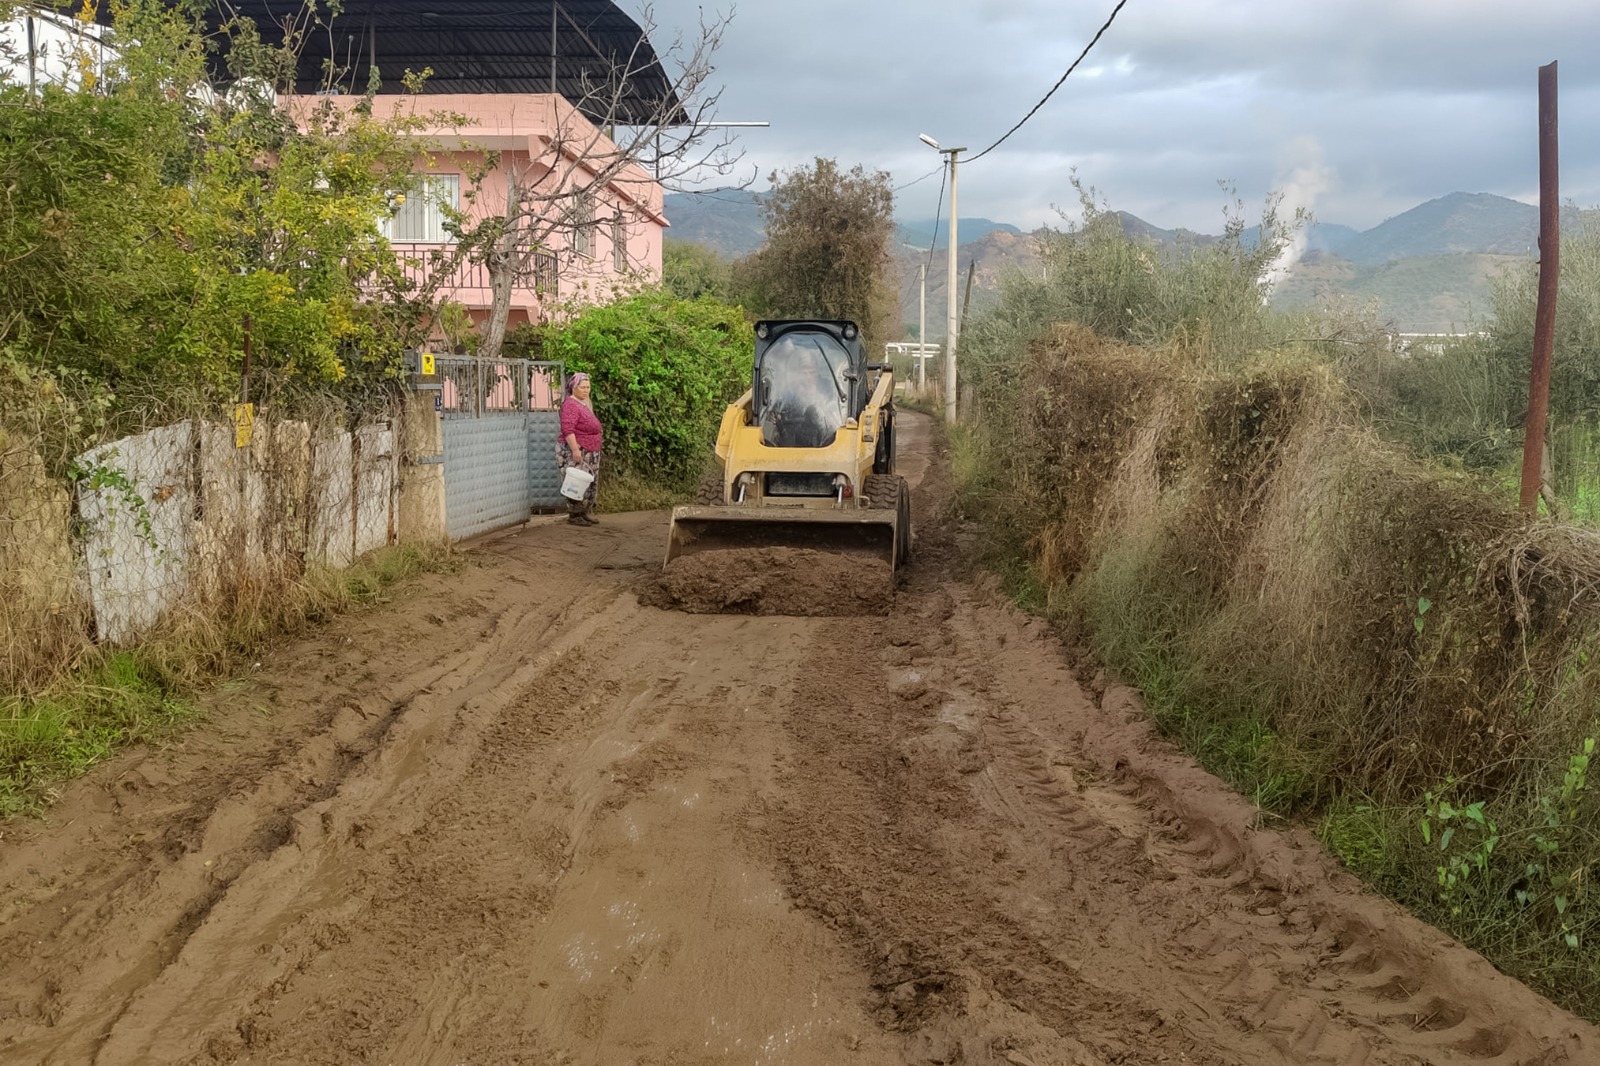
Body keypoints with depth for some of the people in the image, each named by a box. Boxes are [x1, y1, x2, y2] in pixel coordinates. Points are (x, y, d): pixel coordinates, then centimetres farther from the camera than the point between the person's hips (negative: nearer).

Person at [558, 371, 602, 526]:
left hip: (589, 453, 10)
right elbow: (568, 429, -23)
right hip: (576, 452, -10)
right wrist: (575, 449, -29)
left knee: (590, 484, 10)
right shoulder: (571, 404, -13)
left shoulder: (583, 403, 17)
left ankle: (586, 513, 17)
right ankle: (574, 515, -5)